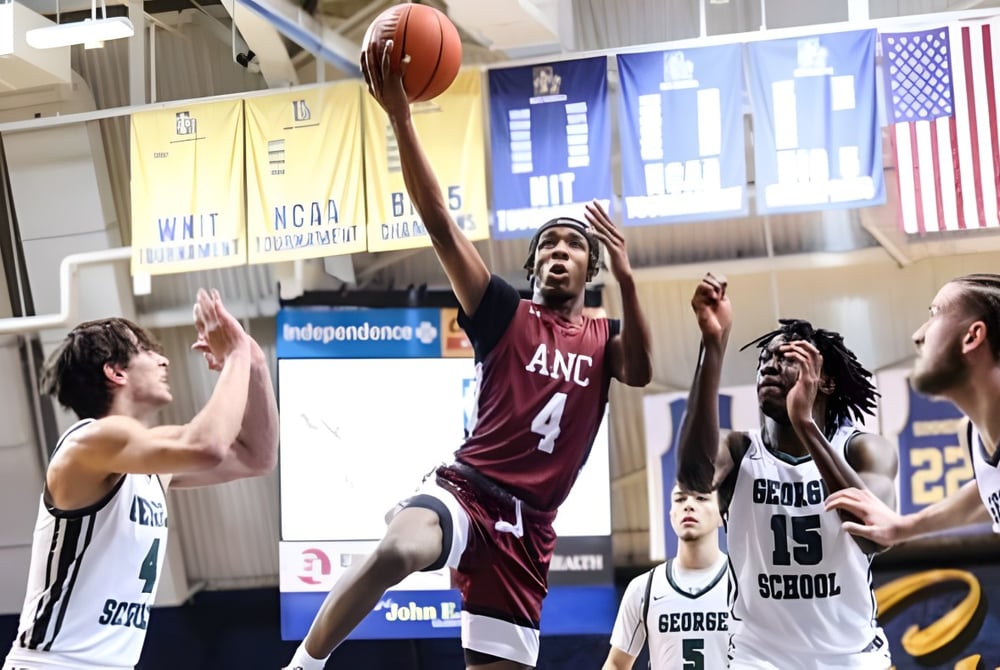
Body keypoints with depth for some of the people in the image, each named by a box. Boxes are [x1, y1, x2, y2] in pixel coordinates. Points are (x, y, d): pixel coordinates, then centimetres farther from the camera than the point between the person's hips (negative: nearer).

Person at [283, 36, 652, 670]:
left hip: (528, 525, 4)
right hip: (465, 492, -4)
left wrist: (626, 278, -22)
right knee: (395, 552, -37)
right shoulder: (506, 313, 6)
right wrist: (401, 118, -18)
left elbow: (640, 372, -9)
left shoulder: (605, 338, 15)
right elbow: (441, 226, -6)